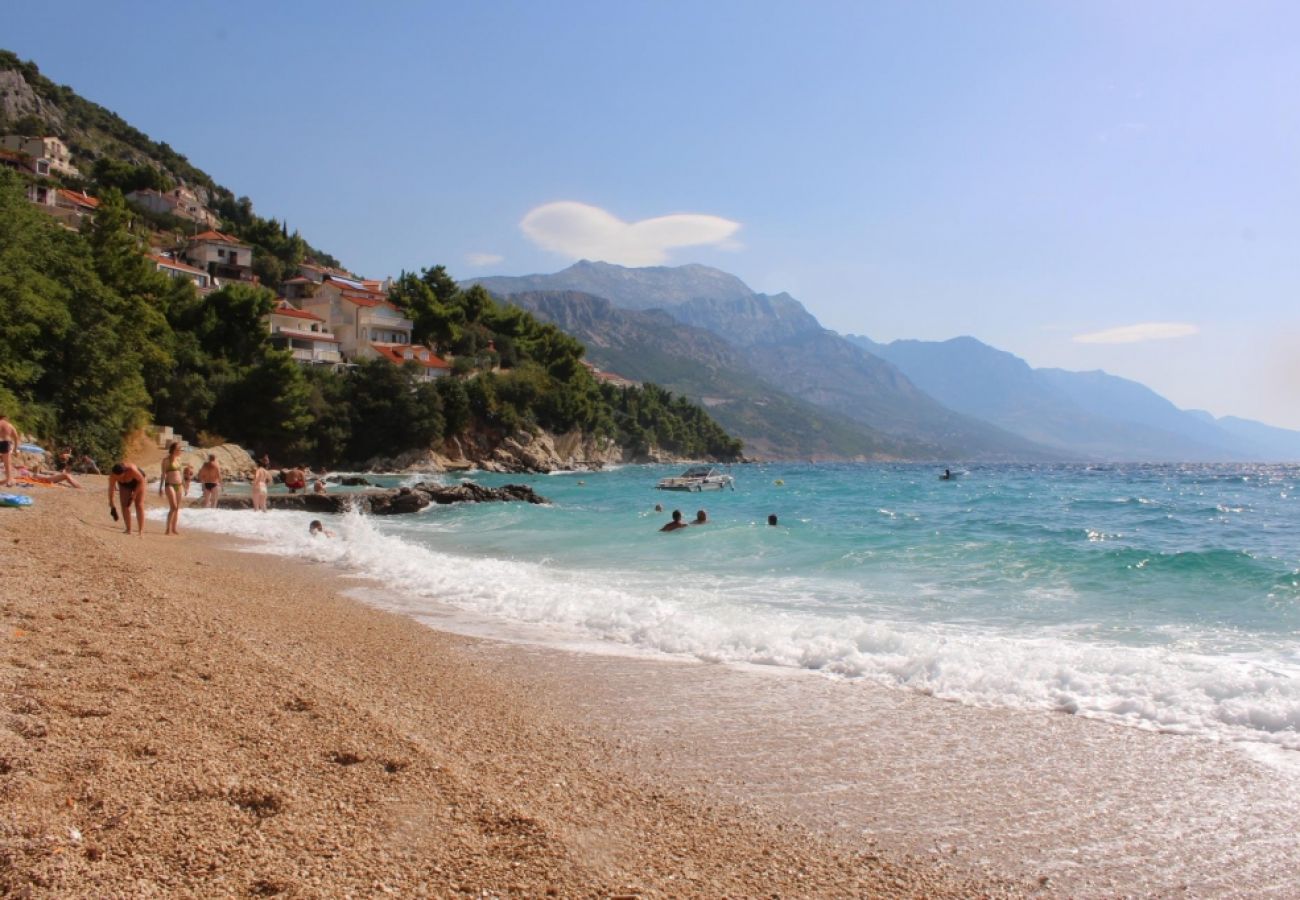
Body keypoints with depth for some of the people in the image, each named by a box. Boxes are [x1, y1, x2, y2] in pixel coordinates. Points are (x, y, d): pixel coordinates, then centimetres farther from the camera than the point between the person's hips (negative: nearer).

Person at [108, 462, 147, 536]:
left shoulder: (132, 470, -41)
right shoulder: (113, 476, -29)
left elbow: (142, 480, -27)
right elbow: (111, 489, -19)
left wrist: (134, 494, -28)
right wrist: (111, 506, -17)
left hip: (138, 482, -4)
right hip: (124, 485, 4)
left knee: (139, 506, -14)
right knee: (124, 506, -8)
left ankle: (141, 532, -21)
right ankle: (128, 530, 1)